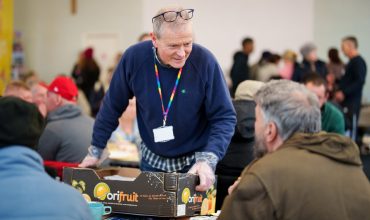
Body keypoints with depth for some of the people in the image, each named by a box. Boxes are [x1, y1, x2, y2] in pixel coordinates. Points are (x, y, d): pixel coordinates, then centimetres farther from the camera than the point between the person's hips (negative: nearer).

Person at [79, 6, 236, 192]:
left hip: (194, 163, -2)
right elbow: (112, 107, -1)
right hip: (152, 161, 2)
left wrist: (208, 160, -29)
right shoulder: (134, 57, -16)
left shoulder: (204, 61, -21)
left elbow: (224, 117, -16)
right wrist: (95, 149, 3)